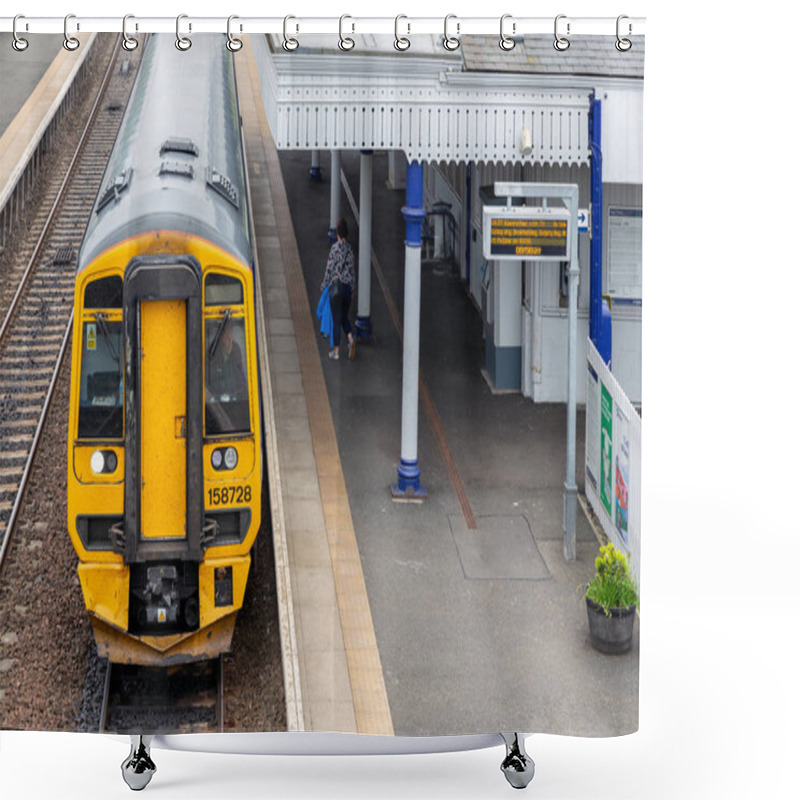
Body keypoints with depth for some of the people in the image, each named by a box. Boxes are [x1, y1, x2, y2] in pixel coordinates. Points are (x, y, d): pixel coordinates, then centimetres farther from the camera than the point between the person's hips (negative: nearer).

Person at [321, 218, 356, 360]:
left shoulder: (335, 248, -13)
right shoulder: (350, 249, 4)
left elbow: (329, 268, -11)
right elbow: (353, 270, 10)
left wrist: (323, 285, 1)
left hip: (336, 286, -5)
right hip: (347, 287, 5)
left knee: (336, 319, 1)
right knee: (344, 317, 18)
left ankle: (336, 350, 6)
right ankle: (351, 339, -6)